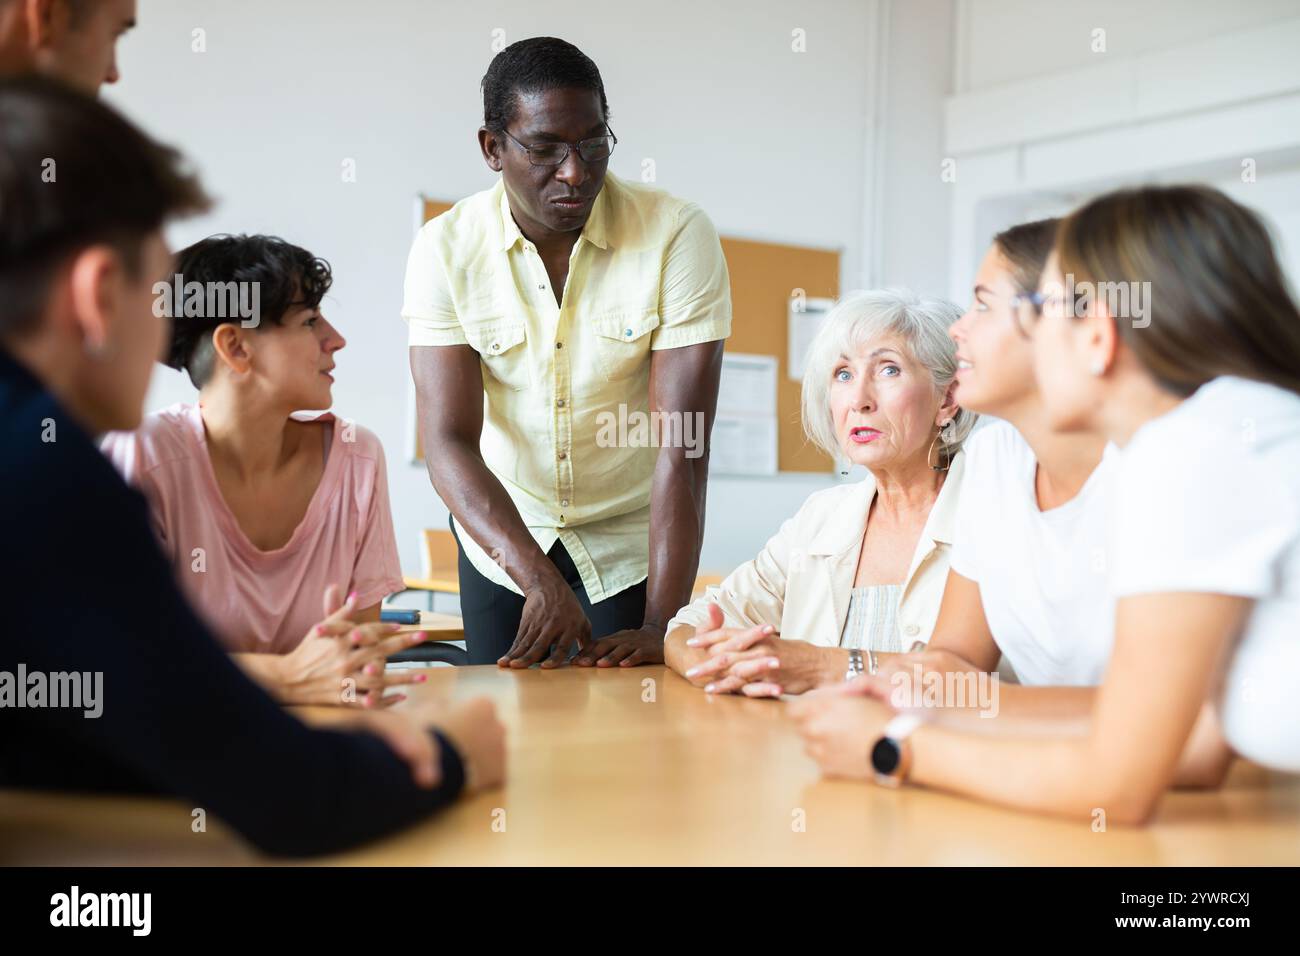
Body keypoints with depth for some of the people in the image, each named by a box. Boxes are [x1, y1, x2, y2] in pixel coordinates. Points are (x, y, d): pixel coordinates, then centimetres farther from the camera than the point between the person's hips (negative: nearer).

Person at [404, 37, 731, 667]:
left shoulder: (679, 236, -20)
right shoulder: (446, 249, -15)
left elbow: (682, 448, -25)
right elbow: (448, 441, -21)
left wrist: (661, 626, -33)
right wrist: (539, 578, -36)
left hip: (632, 538, -1)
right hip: (501, 532, 2)